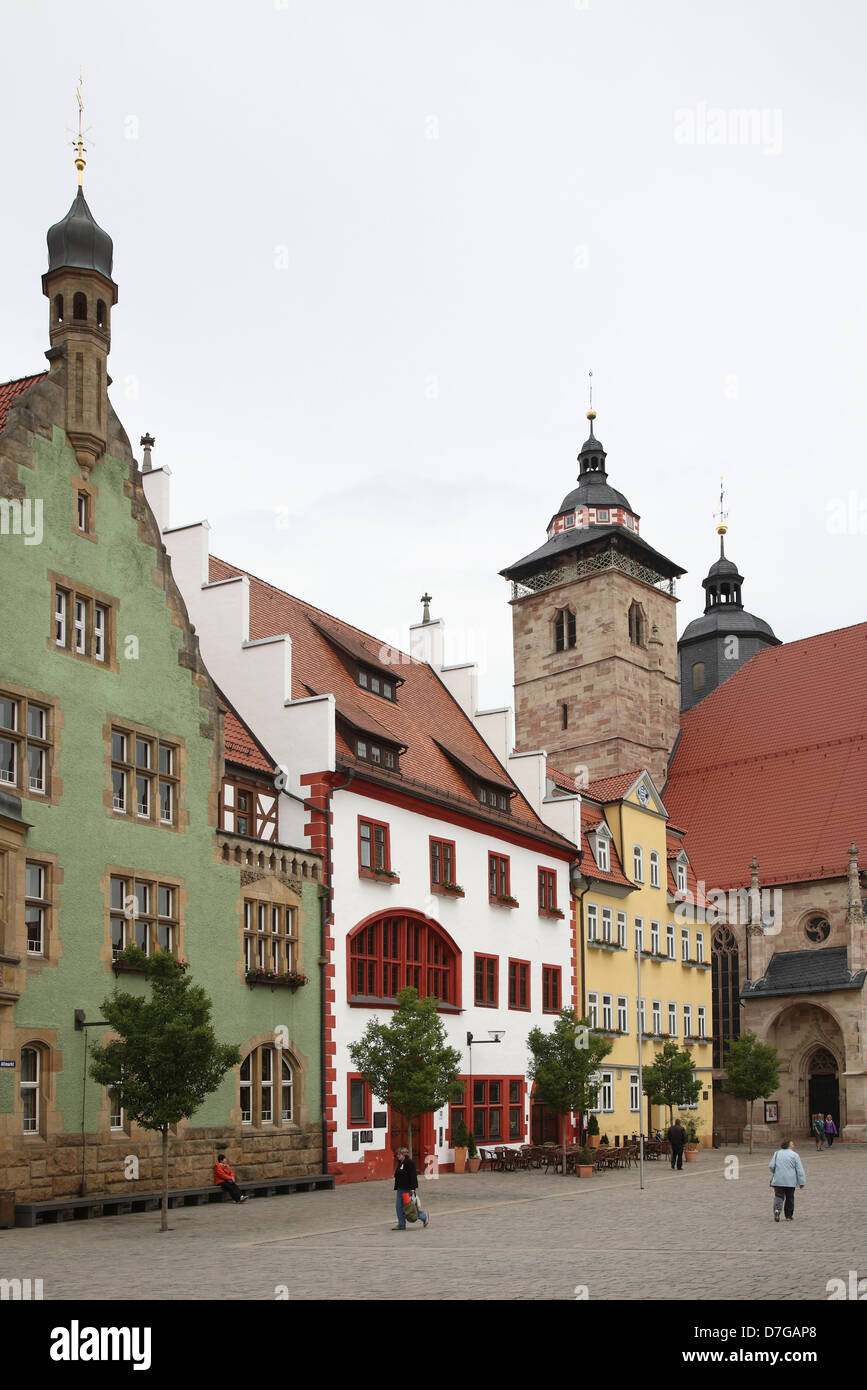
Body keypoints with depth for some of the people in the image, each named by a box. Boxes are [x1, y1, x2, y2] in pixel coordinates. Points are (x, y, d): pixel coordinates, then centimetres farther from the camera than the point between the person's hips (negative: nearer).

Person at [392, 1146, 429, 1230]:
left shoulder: (409, 1163, -14)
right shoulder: (400, 1163, 14)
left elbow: (413, 1176, -19)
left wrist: (412, 1188, -24)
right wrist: (396, 1188, 18)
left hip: (408, 1189, -9)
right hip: (400, 1189, 9)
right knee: (399, 1207, 4)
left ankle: (424, 1216, 16)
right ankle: (401, 1225, 10)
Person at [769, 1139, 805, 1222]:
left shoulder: (777, 1153, 5)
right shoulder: (794, 1155, -3)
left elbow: (771, 1166, 1)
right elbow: (799, 1170, -6)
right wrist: (802, 1182, -3)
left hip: (778, 1180, 2)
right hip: (790, 1181, -1)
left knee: (778, 1196, 1)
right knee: (789, 1198, 13)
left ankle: (777, 1209, -25)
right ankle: (789, 1216, 19)